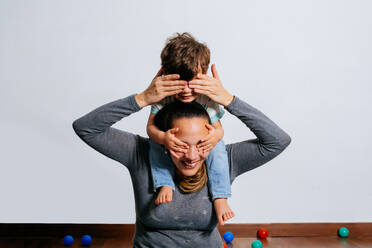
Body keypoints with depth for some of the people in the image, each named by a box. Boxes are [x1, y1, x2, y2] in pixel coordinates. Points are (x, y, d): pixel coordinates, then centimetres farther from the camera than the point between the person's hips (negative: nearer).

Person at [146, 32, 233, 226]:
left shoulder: (206, 98, -23)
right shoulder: (163, 97, -23)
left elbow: (217, 126, -17)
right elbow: (151, 126, -22)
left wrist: (216, 135, -45)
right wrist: (162, 137, -47)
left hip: (201, 144, -1)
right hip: (173, 145, 1)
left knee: (217, 147, -28)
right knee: (155, 143, -25)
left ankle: (219, 197, -23)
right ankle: (164, 185, -20)